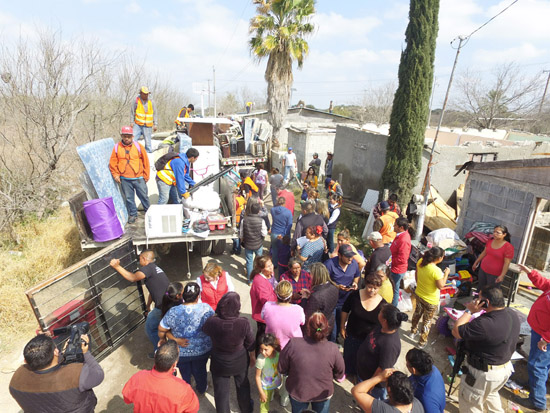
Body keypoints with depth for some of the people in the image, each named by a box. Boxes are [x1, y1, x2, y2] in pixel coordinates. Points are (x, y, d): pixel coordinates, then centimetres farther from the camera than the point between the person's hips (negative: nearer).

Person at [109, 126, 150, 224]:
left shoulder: (138, 146, -2)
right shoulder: (117, 147, 1)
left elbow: (145, 161, 2)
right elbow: (112, 163, 6)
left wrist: (146, 175, 2)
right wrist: (115, 175, 0)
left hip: (139, 178, -1)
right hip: (124, 179, 1)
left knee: (143, 196, 8)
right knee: (129, 198, 10)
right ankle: (133, 214, 25)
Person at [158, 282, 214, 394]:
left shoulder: (173, 312, -25)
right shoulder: (206, 308, -26)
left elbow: (161, 331, -14)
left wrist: (174, 339, -1)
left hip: (181, 352, 0)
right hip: (202, 350, 0)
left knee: (184, 373, 28)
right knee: (200, 370, 30)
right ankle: (202, 389, 55)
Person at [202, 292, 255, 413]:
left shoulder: (212, 322, -30)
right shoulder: (244, 323, -30)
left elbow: (204, 330, -4)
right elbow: (250, 343, -12)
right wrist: (252, 356, 8)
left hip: (219, 363, -1)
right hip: (240, 362, 1)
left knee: (221, 391, 24)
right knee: (242, 385, 30)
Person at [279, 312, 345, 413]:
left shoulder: (293, 344, -29)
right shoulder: (333, 349, -26)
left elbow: (282, 369, -14)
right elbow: (340, 376, -8)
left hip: (297, 393, 0)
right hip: (323, 394, 1)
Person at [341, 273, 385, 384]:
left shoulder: (382, 304, -20)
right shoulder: (355, 295, -20)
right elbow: (345, 310, -4)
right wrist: (342, 327, 1)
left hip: (370, 338, -1)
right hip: (352, 334, 1)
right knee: (350, 355, 25)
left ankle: (359, 377, 51)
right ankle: (348, 372, 55)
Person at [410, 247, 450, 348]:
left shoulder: (420, 261, -15)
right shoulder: (436, 271, -35)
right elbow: (441, 286, -21)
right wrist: (446, 274, -11)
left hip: (418, 294, 6)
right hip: (430, 300, -6)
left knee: (417, 313, 31)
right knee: (427, 321, 18)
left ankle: (413, 332, 53)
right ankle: (422, 342, 36)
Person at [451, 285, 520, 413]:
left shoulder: (485, 324, -38)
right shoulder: (512, 314, -9)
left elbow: (456, 332, -25)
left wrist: (469, 311, -22)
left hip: (484, 374, -8)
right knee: (490, 394, 36)